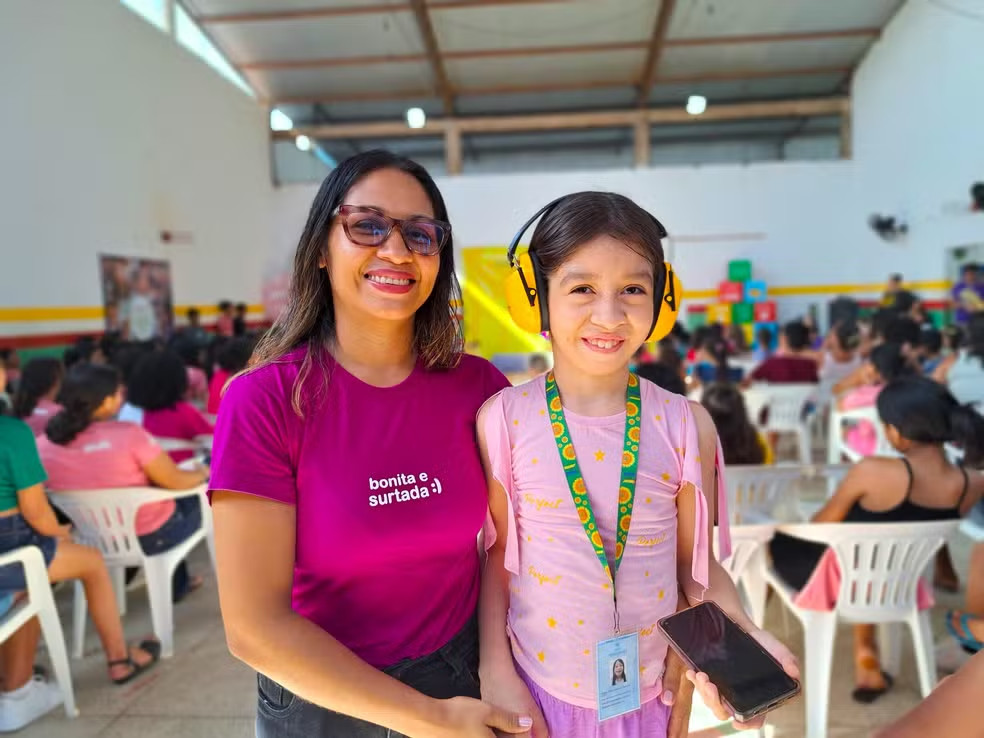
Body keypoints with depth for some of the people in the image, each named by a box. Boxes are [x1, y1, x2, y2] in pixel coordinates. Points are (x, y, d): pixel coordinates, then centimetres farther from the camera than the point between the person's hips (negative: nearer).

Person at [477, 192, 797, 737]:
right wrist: (495, 672, -6)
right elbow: (497, 554, -3)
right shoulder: (504, 419, -12)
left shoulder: (686, 425, -10)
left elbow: (697, 564, -1)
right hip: (538, 690, -1)